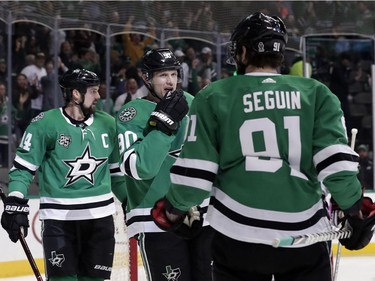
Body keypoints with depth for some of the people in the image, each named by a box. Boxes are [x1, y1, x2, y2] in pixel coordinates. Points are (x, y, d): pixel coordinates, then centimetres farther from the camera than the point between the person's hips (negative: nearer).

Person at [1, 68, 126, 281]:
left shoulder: (107, 124, 6)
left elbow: (118, 170, 18)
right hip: (59, 217, -4)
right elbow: (23, 167, -4)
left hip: (100, 215, 4)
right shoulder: (45, 124, -8)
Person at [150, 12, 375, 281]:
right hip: (304, 233, 0)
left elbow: (195, 173, 0)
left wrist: (174, 209, 17)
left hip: (237, 235, 0)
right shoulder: (315, 93, 5)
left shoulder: (214, 96, 3)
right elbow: (336, 161, -5)